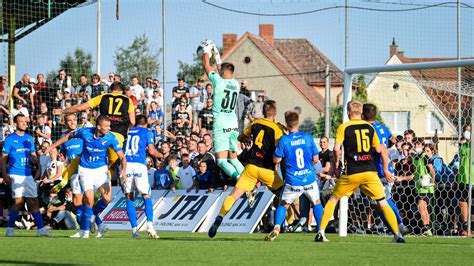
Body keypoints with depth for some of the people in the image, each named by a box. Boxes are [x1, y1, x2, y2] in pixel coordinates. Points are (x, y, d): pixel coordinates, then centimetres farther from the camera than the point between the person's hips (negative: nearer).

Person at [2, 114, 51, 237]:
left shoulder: (29, 138, 14)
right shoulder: (10, 139, -2)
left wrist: (34, 159, -2)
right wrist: (5, 175, -9)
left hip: (28, 175, 5)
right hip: (15, 175, -5)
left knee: (34, 202, 3)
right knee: (19, 201, -12)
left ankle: (41, 229, 2)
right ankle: (10, 228, 0)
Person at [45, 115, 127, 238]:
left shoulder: (111, 138, -15)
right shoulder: (85, 132, -15)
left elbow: (122, 157, -13)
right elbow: (69, 136, 5)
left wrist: (124, 169, -33)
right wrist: (52, 146, 10)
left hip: (101, 169, 1)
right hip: (85, 169, -1)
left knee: (106, 198, -14)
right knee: (90, 200, -15)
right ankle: (85, 230, 3)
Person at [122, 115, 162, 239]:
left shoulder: (128, 131, 21)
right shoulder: (147, 132, 11)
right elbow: (152, 151, 4)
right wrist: (161, 155, 22)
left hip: (126, 164, 2)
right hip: (139, 165, -2)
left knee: (129, 197, 8)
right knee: (147, 196, 4)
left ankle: (134, 228, -1)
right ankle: (150, 224, -16)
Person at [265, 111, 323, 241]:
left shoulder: (284, 140, -7)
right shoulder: (308, 137, 0)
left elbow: (276, 159, -2)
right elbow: (316, 159, 5)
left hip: (292, 182, -1)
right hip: (309, 178, 1)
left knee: (283, 204, 16)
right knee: (316, 203, 20)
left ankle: (276, 228, -6)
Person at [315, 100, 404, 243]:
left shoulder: (343, 127, 1)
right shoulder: (370, 127, 10)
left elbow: (336, 148, -11)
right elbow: (380, 150, 11)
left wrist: (336, 162, 7)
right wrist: (386, 170, 19)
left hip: (352, 172, -1)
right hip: (370, 171, 1)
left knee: (333, 199, 16)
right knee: (383, 202, 6)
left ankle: (321, 232, 11)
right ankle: (398, 235, -4)